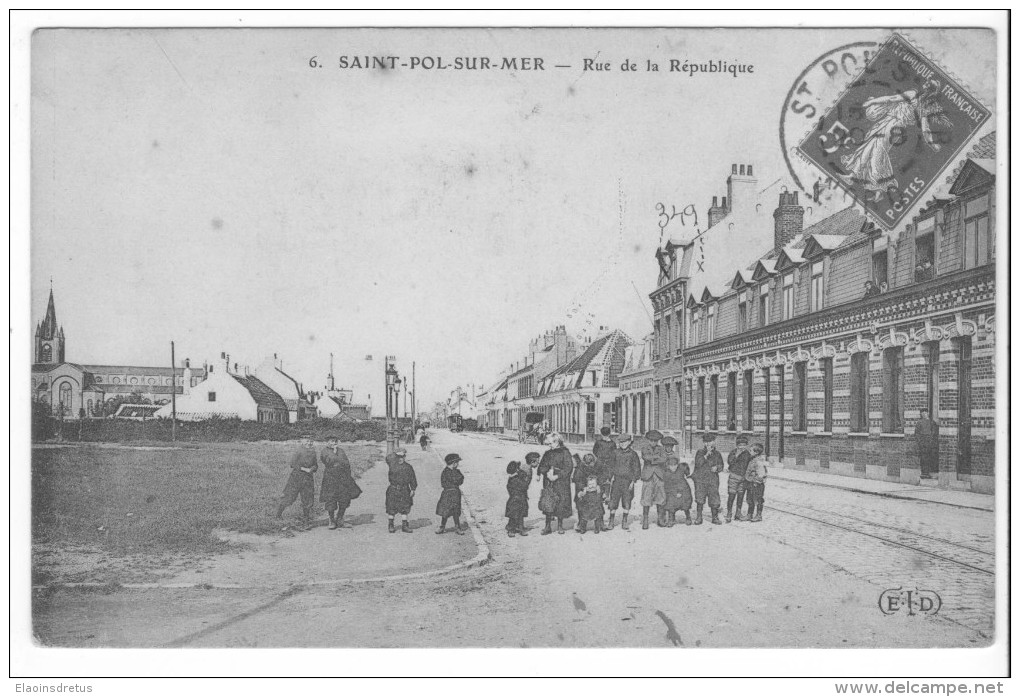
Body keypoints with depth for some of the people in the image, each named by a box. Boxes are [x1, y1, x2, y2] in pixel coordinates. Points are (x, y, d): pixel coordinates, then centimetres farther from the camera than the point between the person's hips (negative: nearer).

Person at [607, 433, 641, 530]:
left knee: (627, 502, 2)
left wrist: (633, 481, -2)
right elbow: (611, 465, 10)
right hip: (616, 480, 0)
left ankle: (624, 522, 14)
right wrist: (611, 477, -1)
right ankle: (611, 521, 7)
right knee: (613, 501, -3)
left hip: (628, 481, 0)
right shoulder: (615, 453, 4)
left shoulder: (633, 454, 2)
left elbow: (637, 470, 5)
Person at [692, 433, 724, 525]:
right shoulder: (700, 453, 3)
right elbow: (698, 464, -12)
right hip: (700, 479, -2)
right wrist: (707, 454, -15)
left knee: (714, 498, -1)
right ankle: (699, 517, 4)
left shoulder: (717, 454, 12)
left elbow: (721, 466, 12)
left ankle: (715, 517, 14)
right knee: (700, 498, -7)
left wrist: (716, 467, -11)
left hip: (713, 479, 2)